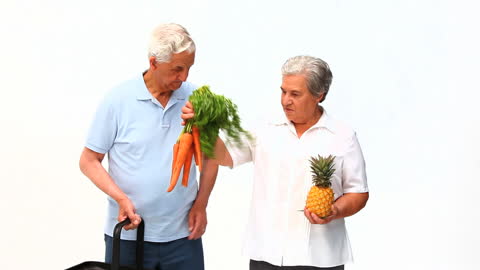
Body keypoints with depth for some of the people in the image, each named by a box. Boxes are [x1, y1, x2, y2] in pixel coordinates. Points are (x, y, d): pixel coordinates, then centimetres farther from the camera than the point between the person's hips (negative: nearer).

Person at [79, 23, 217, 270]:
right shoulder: (118, 100, -7)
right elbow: (89, 161, -2)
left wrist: (201, 204, 0)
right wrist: (121, 199, -14)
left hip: (183, 234, 2)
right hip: (127, 234, -2)